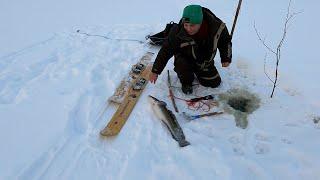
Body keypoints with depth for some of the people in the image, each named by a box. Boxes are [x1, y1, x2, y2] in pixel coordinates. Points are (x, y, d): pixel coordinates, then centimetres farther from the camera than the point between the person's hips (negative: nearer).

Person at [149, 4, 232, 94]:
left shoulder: (217, 26, -26)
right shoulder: (177, 32, -33)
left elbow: (226, 41, -4)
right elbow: (166, 50, -23)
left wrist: (226, 58, -3)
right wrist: (155, 71, -20)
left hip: (205, 63, 3)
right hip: (185, 59, -3)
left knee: (215, 83, 4)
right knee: (182, 65, -37)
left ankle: (197, 71, 32)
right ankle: (186, 83, -1)